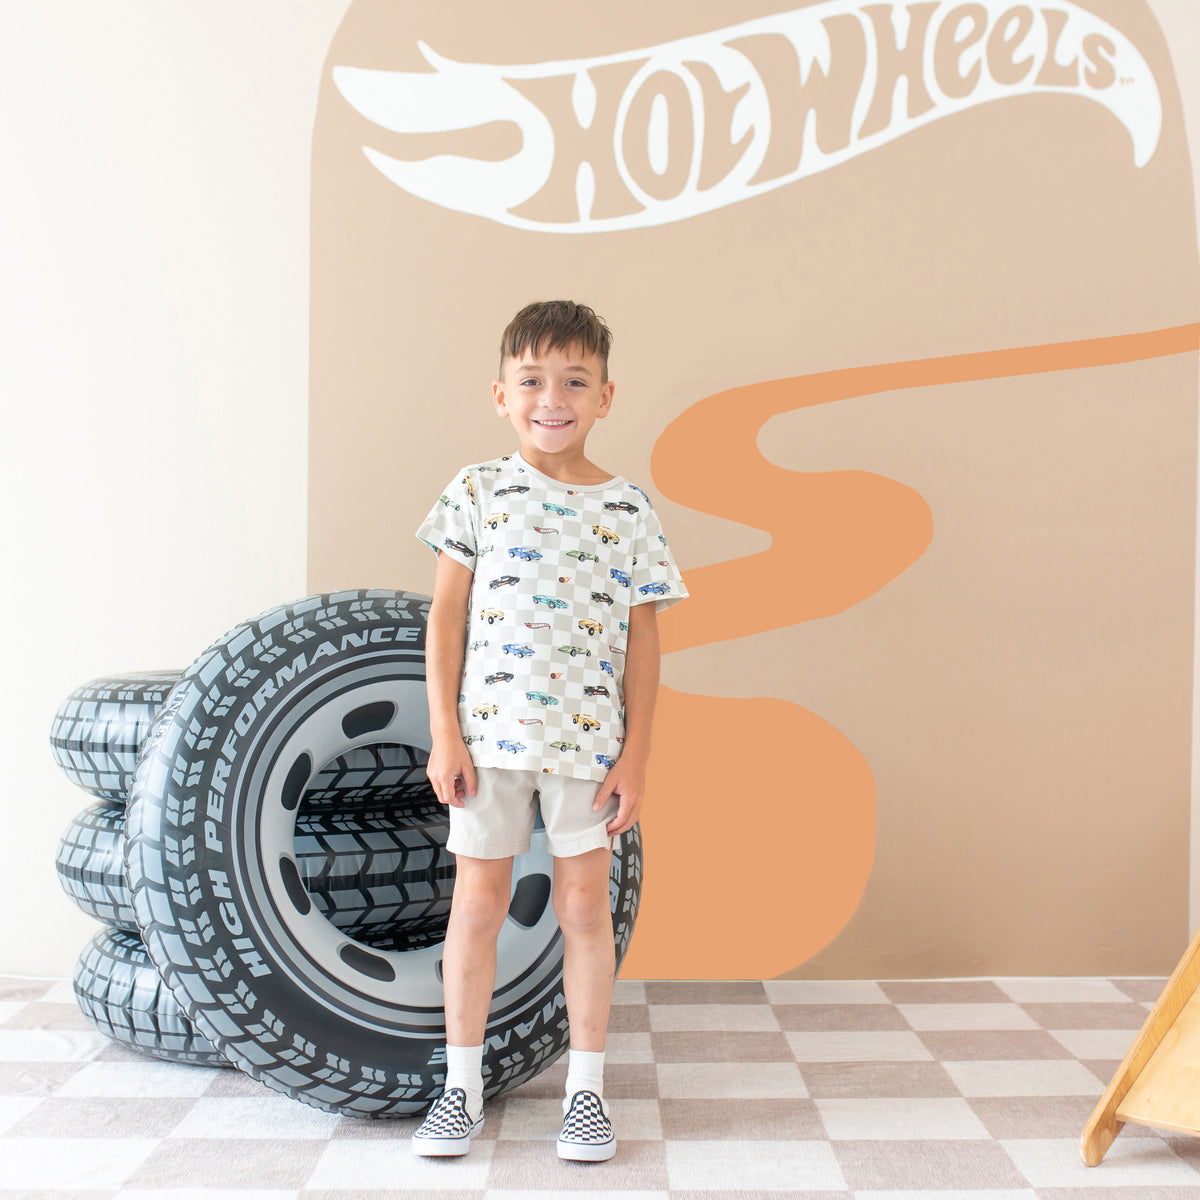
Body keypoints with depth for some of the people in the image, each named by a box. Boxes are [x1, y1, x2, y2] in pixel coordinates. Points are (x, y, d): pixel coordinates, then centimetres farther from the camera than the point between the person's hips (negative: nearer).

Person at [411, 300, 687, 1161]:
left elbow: (642, 641, 3)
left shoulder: (628, 509, 2)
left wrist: (636, 754, -2)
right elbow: (446, 618, 1)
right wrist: (444, 733, -5)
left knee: (585, 905, 7)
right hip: (489, 732, 0)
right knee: (478, 902, 7)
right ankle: (463, 1086, 22)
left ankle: (587, 1088, 22)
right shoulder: (479, 491, 1)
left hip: (589, 737, 0)